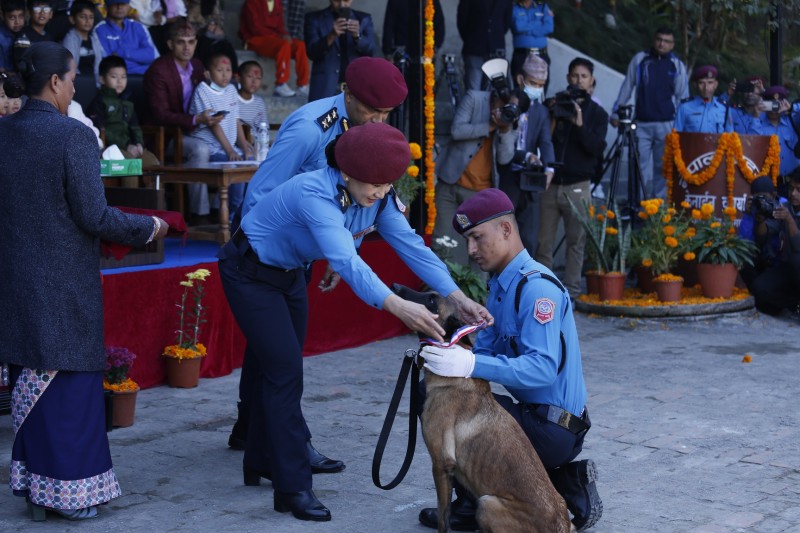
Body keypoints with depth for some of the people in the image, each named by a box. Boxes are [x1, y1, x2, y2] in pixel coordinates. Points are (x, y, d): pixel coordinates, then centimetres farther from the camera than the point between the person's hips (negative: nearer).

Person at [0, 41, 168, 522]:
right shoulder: (74, 136, -16)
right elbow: (94, 216, -17)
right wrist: (150, 227, -3)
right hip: (65, 282, -6)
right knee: (70, 382, 5)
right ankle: (69, 491, 12)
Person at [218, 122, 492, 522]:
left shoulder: (378, 198, -15)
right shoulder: (315, 194, -38)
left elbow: (411, 245, -20)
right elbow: (346, 261, -51)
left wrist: (457, 297, -32)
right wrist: (397, 306, -63)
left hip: (289, 274, 8)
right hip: (250, 274, -8)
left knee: (279, 368, 15)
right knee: (285, 370, -12)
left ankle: (261, 463, 31)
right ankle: (293, 488, -6)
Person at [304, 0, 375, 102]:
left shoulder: (364, 19, 11)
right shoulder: (314, 18, 5)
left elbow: (371, 51, 1)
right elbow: (311, 53, -5)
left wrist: (357, 36, -18)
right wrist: (331, 36, -22)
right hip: (325, 87, -1)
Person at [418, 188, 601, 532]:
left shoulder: (536, 286, -18)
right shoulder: (499, 284, 12)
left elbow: (542, 368, -29)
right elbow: (485, 351, 9)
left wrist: (471, 366, -38)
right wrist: (454, 358, -13)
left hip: (554, 428, -10)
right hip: (536, 417, 10)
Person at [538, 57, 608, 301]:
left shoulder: (597, 113, 7)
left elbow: (597, 148, -5)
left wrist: (580, 124, -18)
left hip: (578, 186, -1)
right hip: (550, 183, 1)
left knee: (576, 241, 1)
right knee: (544, 242, 1)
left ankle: (571, 289, 8)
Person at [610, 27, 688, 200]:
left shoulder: (677, 65, 6)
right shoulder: (640, 60, 6)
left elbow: (683, 97, 8)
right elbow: (626, 88, 10)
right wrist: (616, 112, 7)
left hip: (666, 125, 0)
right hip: (642, 124, 0)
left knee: (662, 166, 1)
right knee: (643, 164, -4)